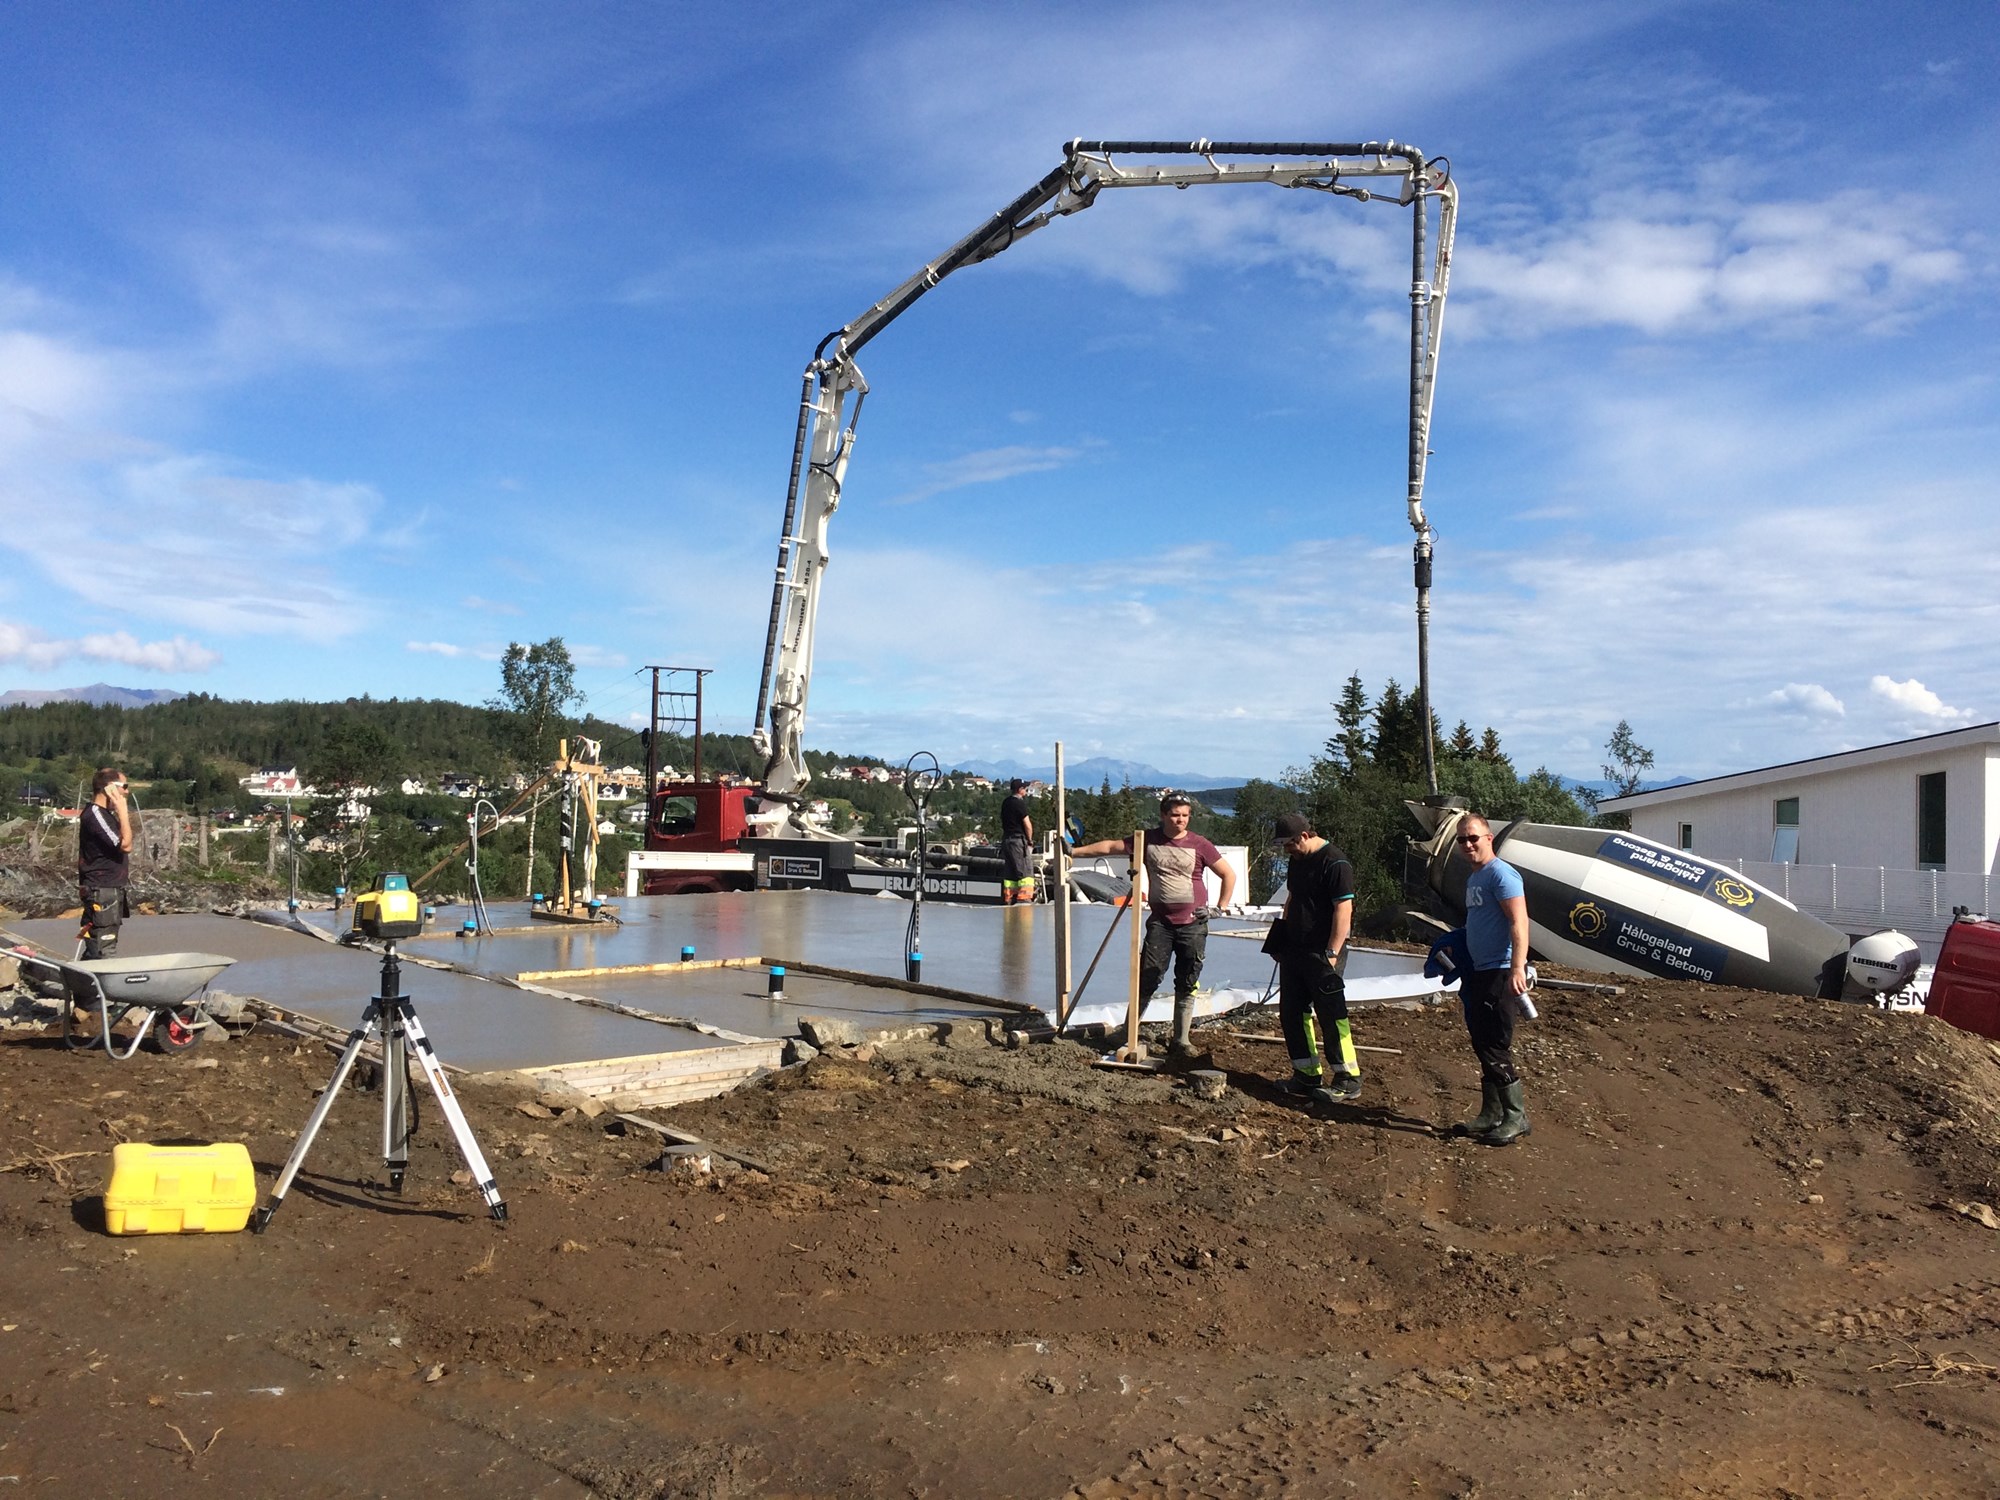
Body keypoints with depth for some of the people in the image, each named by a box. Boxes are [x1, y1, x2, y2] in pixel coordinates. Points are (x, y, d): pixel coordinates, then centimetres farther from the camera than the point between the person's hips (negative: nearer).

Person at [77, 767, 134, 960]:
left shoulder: (105, 813, 15)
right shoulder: (94, 815, -16)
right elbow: (125, 845, -21)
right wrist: (123, 810, -19)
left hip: (112, 889, 11)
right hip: (101, 891, -11)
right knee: (102, 951, -11)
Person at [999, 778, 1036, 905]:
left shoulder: (1005, 803, 12)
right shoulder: (1019, 803, -13)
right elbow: (1027, 824, -15)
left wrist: (1003, 838, 17)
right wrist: (1030, 840, -3)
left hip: (1006, 839, 8)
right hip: (1019, 839, -8)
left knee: (1009, 871, 10)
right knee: (1025, 869, -5)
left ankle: (1007, 899, 10)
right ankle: (1023, 898, -11)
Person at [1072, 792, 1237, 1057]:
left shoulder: (1198, 845, -3)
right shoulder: (1148, 841, 1)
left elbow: (1228, 874, 5)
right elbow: (1110, 846, 3)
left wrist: (1222, 906, -2)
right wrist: (1075, 851, -1)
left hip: (1193, 924, 0)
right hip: (1160, 922, 0)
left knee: (1187, 985, 5)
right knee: (1147, 978, -5)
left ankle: (1181, 1041, 13)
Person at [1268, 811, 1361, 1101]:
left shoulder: (1335, 863, -15)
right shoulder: (1296, 861, 13)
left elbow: (1343, 910, -19)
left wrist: (1332, 953, -22)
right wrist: (1281, 939, 18)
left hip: (1321, 954, -9)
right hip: (1294, 950, 9)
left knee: (1331, 1015, -6)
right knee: (1292, 1013, 9)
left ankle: (1348, 1079, 3)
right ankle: (1308, 1074, 18)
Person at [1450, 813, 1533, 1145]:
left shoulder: (1500, 874, -13)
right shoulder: (1474, 878, 16)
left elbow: (1518, 922, -23)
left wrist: (1517, 968, -32)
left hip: (1499, 972, -10)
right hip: (1478, 973, 10)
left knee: (1495, 1047, -7)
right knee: (1482, 1046, 13)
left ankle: (1516, 1117, 3)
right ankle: (1491, 1115, 22)